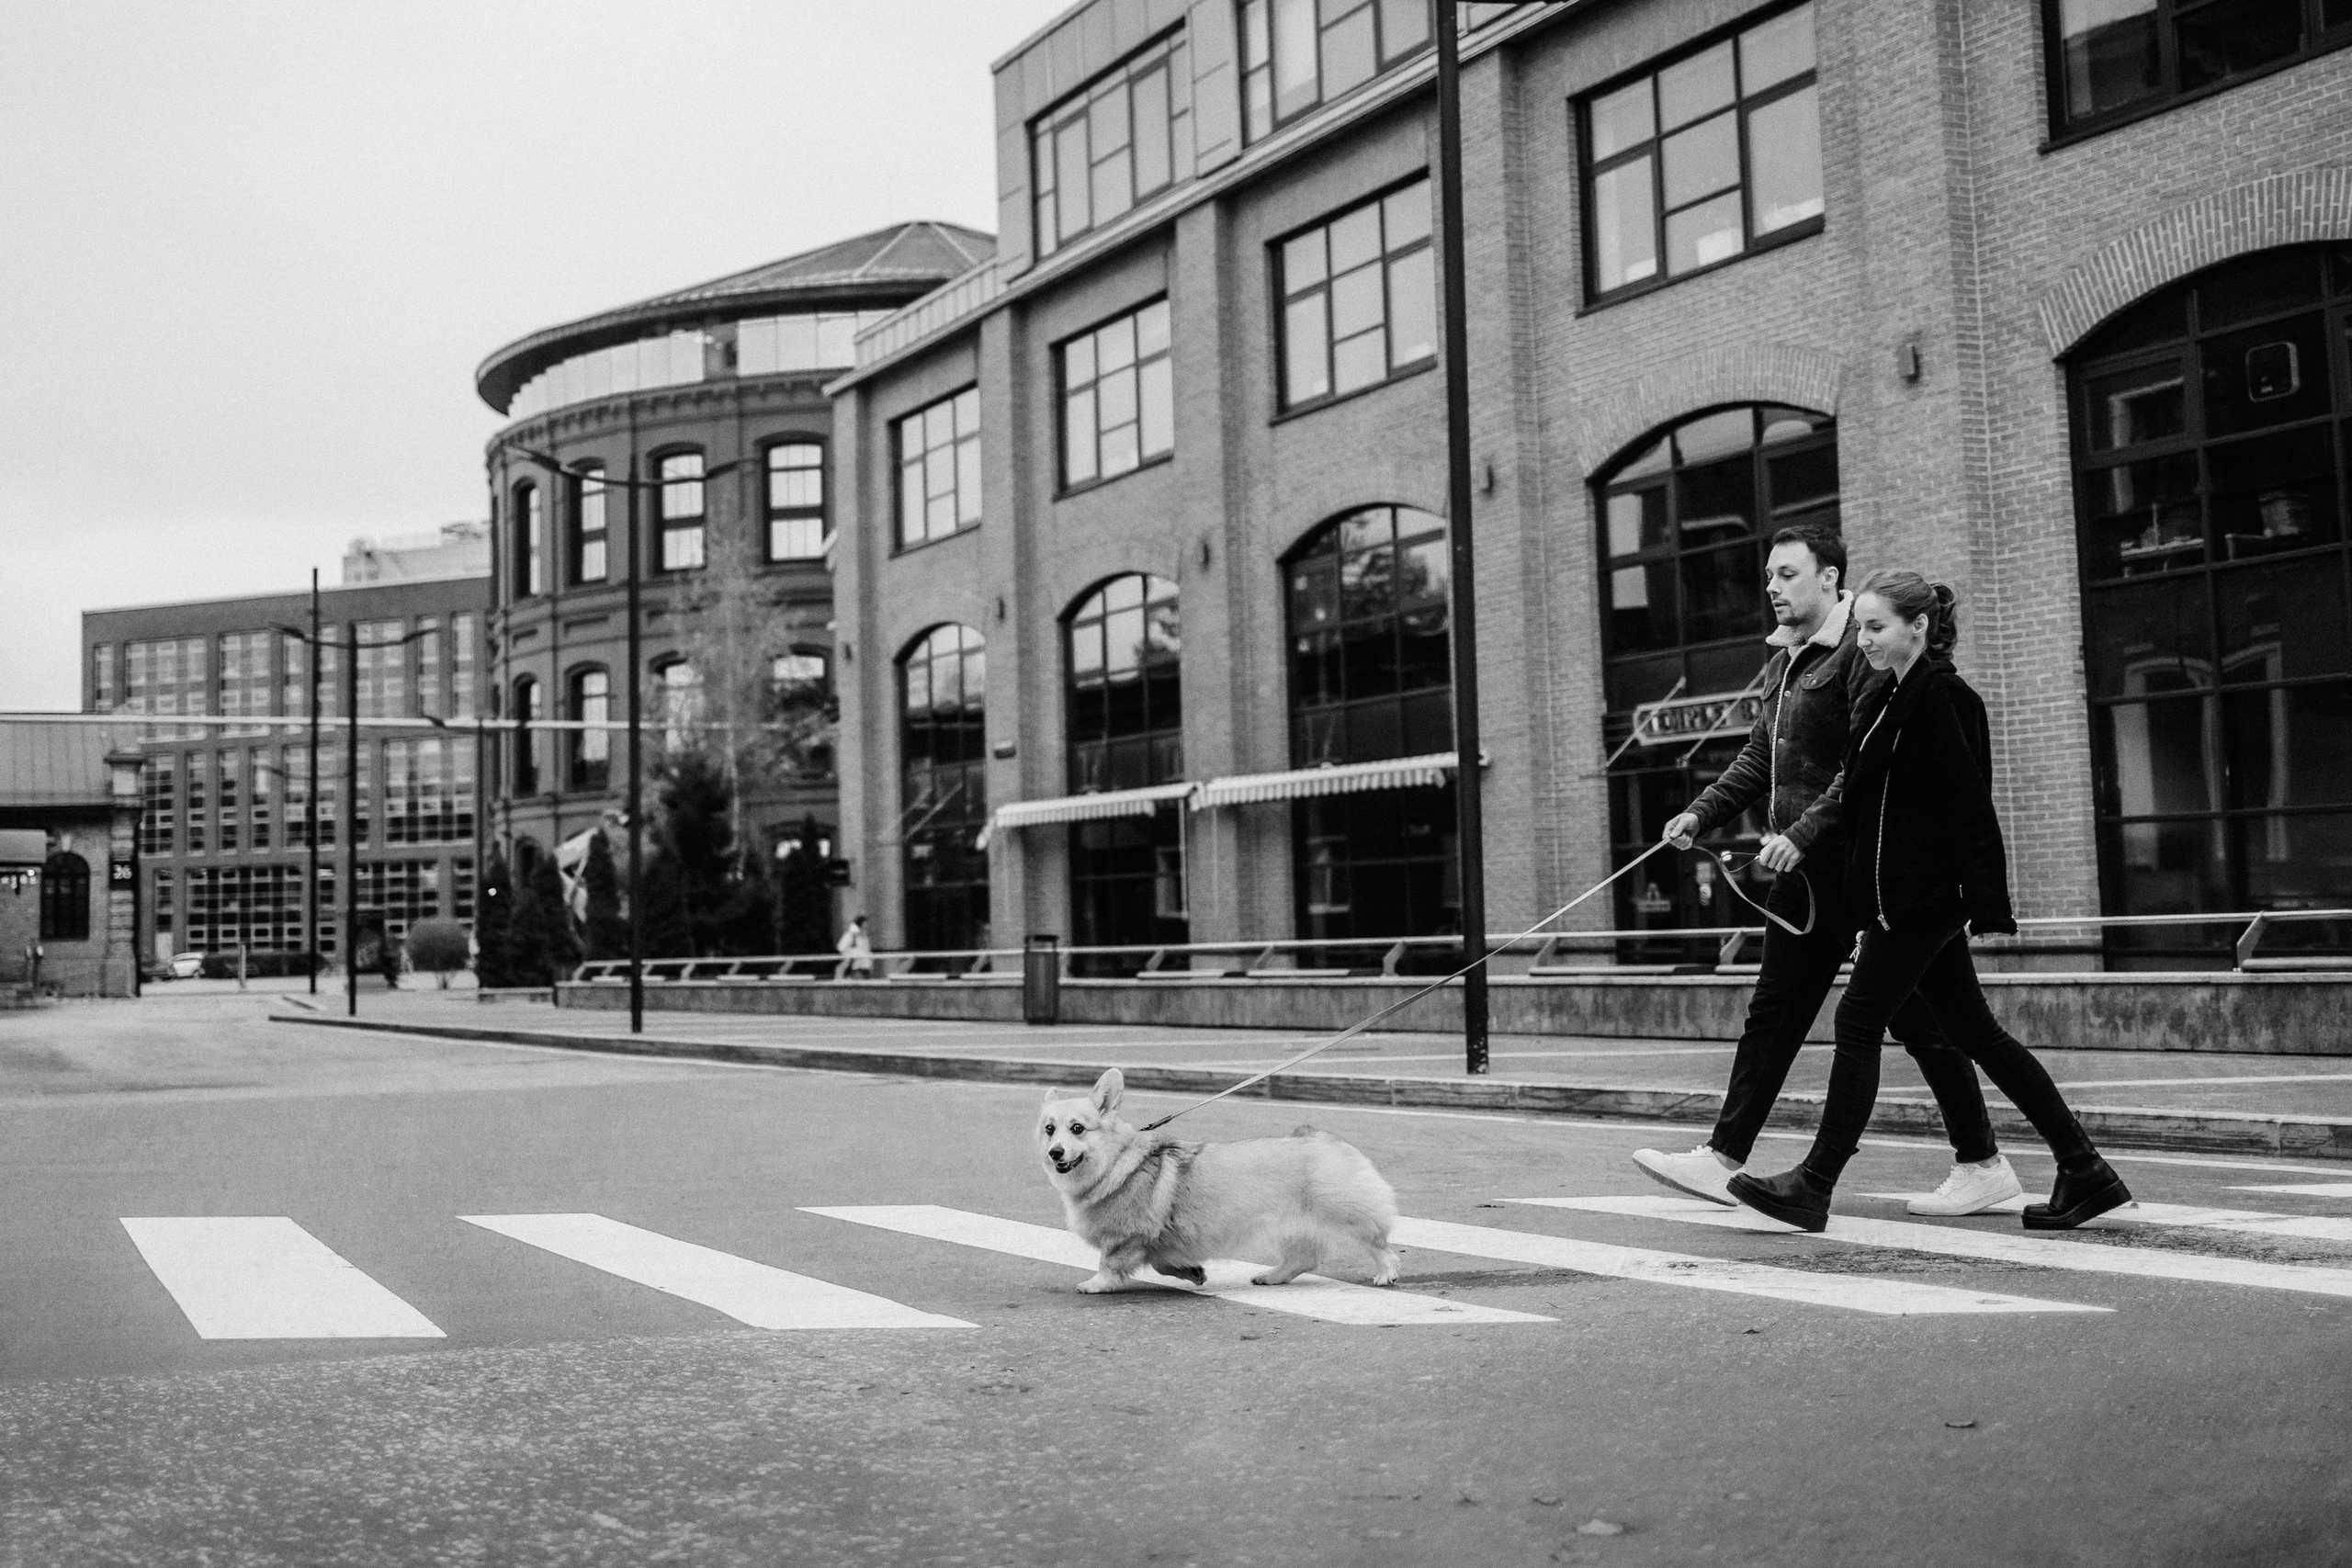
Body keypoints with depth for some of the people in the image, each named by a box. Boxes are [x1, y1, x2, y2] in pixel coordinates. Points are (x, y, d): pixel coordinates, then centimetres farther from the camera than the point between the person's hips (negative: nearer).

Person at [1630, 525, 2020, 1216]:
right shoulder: (1783, 660, 16)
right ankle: (1724, 1159, 10)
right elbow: (1759, 757, 20)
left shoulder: (1861, 653, -12)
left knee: (1915, 1017, -1)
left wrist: (1804, 832, -26)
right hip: (1803, 872, 9)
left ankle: (1982, 1166, 11)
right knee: (1772, 1016, 8)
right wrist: (1702, 812, 7)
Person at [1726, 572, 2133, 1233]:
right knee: (1975, 1033, 11)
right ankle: (2084, 1172, 15)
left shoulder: (1939, 699, -14)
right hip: (1905, 897, 10)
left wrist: (1990, 906, -22)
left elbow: (1970, 806, -19)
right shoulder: (1897, 695, 15)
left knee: (1859, 1021, -5)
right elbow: (1870, 795, 19)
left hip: (1920, 899, -10)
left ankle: (1814, 1184, 2)